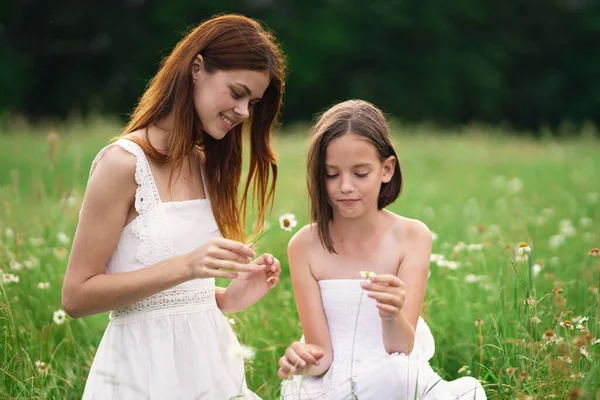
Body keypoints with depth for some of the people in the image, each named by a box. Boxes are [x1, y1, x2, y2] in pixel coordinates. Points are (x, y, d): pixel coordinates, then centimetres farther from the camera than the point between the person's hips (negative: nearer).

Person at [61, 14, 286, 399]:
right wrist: (185, 266, -24)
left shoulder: (205, 165, 10)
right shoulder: (124, 163, -13)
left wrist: (227, 298, -2)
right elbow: (76, 296, -16)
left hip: (211, 363, 7)